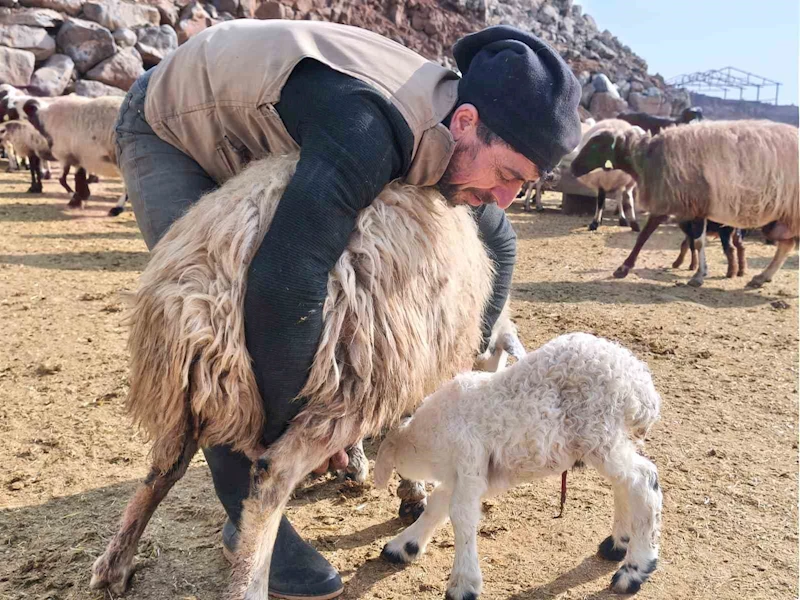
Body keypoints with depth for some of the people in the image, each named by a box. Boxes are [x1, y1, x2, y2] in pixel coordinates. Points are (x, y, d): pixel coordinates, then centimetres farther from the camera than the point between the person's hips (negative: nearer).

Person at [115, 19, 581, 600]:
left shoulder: (448, 139, -14)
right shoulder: (370, 132, -43)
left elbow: (499, 242, 3)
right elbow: (283, 288, -50)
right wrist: (292, 427, -35)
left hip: (247, 142, 7)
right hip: (168, 131, -7)